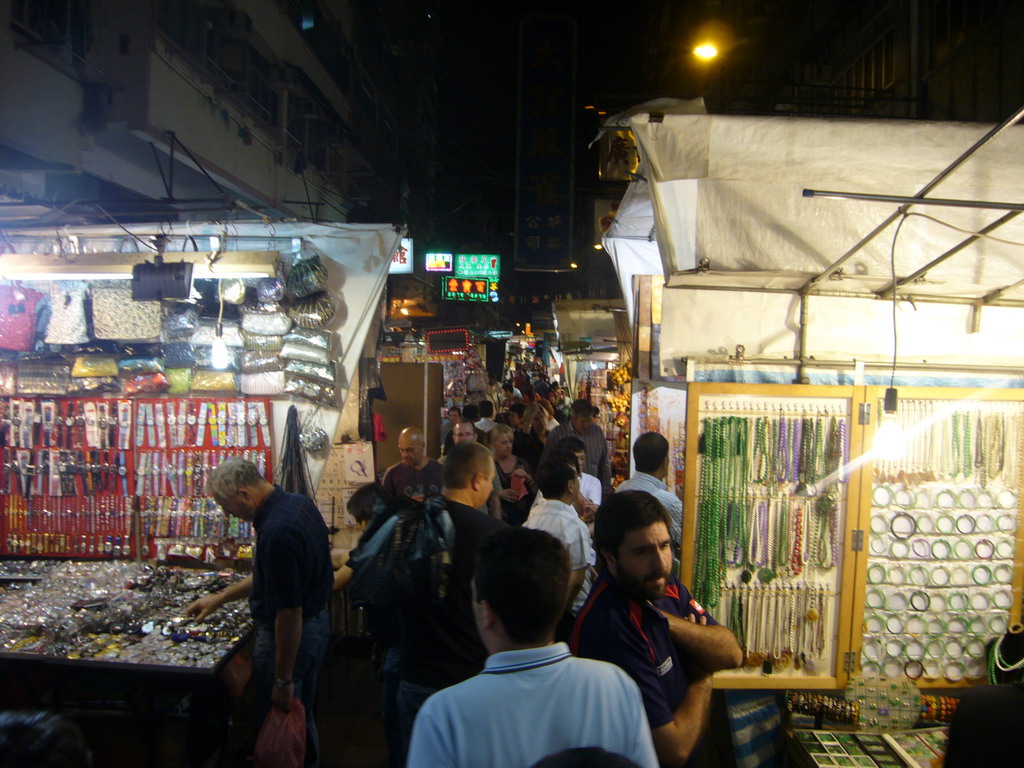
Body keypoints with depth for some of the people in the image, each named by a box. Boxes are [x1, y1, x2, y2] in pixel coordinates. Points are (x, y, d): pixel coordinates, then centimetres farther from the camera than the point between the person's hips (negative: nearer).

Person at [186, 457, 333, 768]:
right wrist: (219, 598, 19)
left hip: (291, 637, -9)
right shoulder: (300, 503, 1)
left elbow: (289, 614, -26)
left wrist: (283, 680, -17)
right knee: (302, 721, 26)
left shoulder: (275, 533, -30)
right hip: (317, 623, 10)